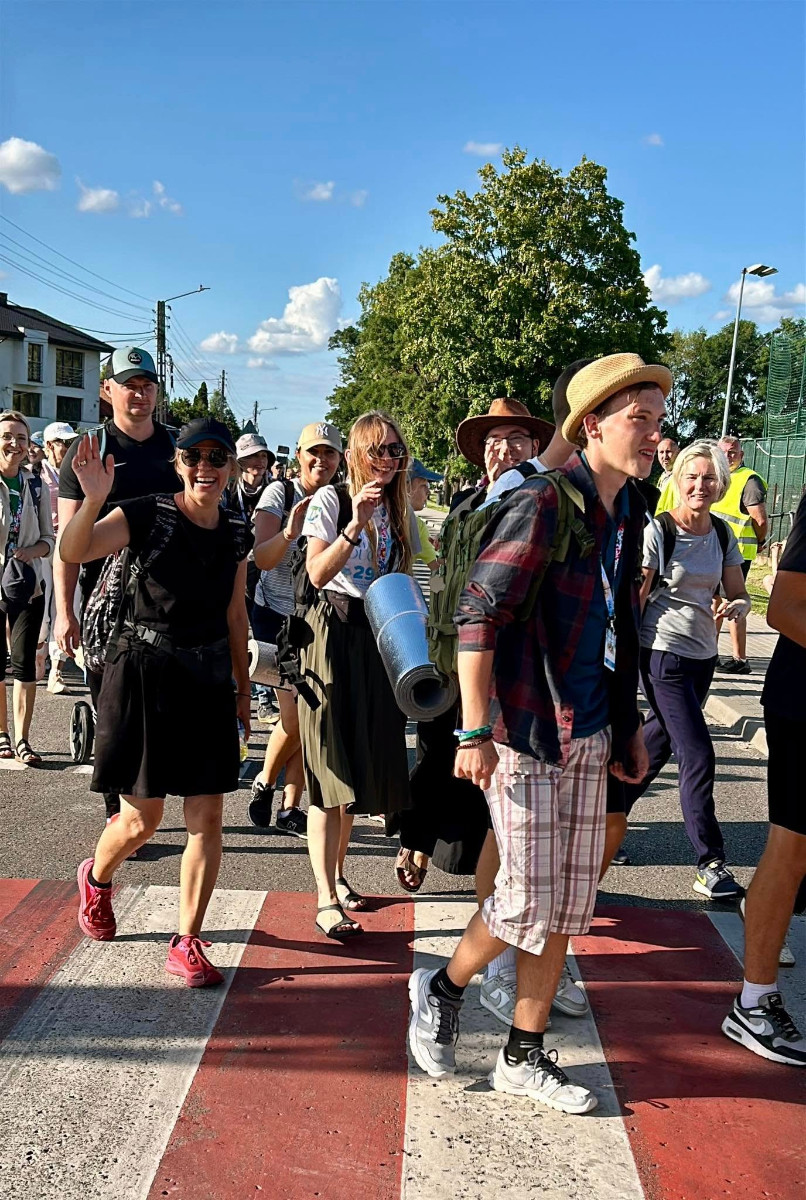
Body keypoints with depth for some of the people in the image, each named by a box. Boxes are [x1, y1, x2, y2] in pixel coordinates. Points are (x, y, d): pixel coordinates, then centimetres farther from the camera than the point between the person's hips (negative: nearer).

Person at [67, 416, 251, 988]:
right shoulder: (147, 515, -9)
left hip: (209, 678, 4)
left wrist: (243, 688, 17)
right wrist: (94, 500, -42)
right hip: (144, 672, -4)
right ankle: (97, 878, 38)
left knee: (208, 820, 2)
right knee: (141, 820, 3)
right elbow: (74, 552, -24)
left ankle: (187, 942, 17)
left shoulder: (237, 531, 6)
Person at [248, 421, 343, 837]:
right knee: (294, 716, -9)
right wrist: (289, 532, -35)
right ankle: (264, 783, 19)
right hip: (277, 616, -3)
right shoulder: (280, 492, -7)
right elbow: (262, 558, -18)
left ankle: (290, 807, 16)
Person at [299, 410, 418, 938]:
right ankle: (327, 899, -4)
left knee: (363, 760, 11)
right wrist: (355, 526, -29)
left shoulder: (400, 510, 12)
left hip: (380, 637, 6)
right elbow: (318, 573, -17)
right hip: (335, 632, -6)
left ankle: (338, 873, 28)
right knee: (332, 766, -8)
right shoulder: (330, 499, -6)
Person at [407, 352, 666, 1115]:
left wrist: (628, 726, 18)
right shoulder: (543, 505, -15)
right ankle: (441, 989, 27)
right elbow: (478, 613, -18)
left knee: (570, 905, 11)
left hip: (588, 736, 8)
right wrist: (474, 731, -20)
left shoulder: (627, 515, 10)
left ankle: (523, 1058, 27)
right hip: (524, 732, -8)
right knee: (530, 901, -2)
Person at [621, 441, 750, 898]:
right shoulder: (657, 531, -11)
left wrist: (737, 607, -15)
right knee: (698, 756, -8)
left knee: (659, 742, 18)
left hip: (703, 654, 7)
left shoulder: (723, 536, 5)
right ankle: (711, 865, 1)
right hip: (664, 654, -7)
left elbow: (740, 595, 9)